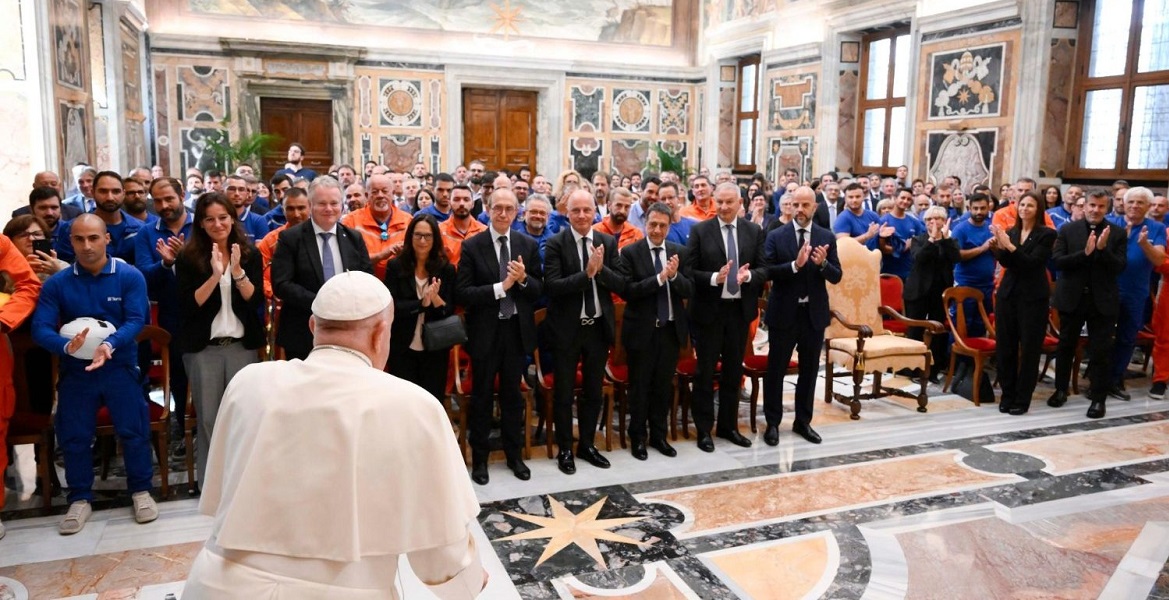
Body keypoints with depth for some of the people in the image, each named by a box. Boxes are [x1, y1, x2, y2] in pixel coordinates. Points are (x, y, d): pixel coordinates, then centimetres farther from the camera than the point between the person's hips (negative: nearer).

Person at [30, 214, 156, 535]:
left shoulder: (130, 276, -6)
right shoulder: (56, 283, -2)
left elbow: (136, 319, -15)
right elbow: (40, 328, -9)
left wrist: (109, 345, -33)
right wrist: (66, 346, -31)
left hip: (121, 367, -2)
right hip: (75, 370, 2)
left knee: (133, 430, 0)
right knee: (73, 436, 6)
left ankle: (141, 490, 17)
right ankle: (80, 499, 22)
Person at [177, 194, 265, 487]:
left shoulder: (250, 255, 2)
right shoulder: (189, 258, -2)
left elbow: (256, 301, -5)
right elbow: (187, 306, -9)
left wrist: (237, 271, -19)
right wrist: (214, 276, -19)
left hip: (242, 345, 1)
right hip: (203, 348, -1)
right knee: (207, 418, 6)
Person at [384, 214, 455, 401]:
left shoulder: (446, 268, -1)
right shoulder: (395, 266, -3)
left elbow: (450, 311, -3)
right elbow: (390, 306, -10)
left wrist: (436, 298, -24)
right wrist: (421, 303, -23)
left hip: (435, 350, 1)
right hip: (402, 349, -1)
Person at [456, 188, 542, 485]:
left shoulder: (528, 245, 2)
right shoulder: (472, 246, -6)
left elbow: (539, 290, 2)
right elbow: (462, 293, -13)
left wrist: (524, 279, -19)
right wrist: (500, 287, -22)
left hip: (517, 330, 2)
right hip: (485, 331, -2)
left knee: (513, 395, 15)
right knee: (481, 396, 10)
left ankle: (514, 455, 29)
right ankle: (479, 458, 24)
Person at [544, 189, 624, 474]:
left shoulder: (608, 242, 3)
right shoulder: (556, 244, -9)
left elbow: (621, 284, -3)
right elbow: (552, 286, -19)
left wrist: (601, 269, -20)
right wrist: (586, 273, -27)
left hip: (599, 327, 4)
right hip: (568, 328, -4)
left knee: (593, 390, 15)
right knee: (564, 392, 8)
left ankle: (587, 444, 31)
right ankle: (565, 449, 23)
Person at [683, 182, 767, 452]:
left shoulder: (754, 231, 3)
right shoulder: (700, 230, -5)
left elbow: (764, 269, 1)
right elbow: (688, 271, -9)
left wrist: (748, 275, -20)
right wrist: (715, 278, -24)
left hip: (740, 309, 3)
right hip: (709, 309, -3)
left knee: (734, 371, 14)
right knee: (705, 372, 5)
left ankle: (728, 426, 28)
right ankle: (704, 429, 16)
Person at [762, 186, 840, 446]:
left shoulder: (827, 237, 2)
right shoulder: (776, 236, -4)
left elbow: (836, 277, -2)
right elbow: (767, 272, -14)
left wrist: (823, 263, -22)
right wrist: (795, 265, -27)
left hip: (814, 313, 2)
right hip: (784, 312, -2)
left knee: (809, 370, 12)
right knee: (776, 370, 5)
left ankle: (803, 421, 26)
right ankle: (773, 422, 18)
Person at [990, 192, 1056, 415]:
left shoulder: (1047, 234, -4)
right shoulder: (1010, 232, 8)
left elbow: (1032, 262, -17)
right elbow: (1006, 263, -5)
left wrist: (1010, 246, -26)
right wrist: (998, 248, -23)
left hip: (1033, 297, -4)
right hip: (1008, 293, 4)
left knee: (1029, 349, 1)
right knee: (1004, 347, 5)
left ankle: (1022, 399, 8)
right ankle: (1007, 396, 15)